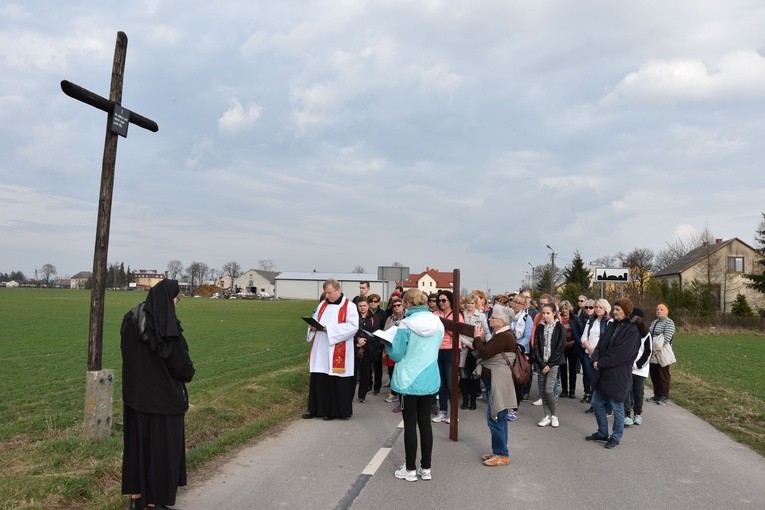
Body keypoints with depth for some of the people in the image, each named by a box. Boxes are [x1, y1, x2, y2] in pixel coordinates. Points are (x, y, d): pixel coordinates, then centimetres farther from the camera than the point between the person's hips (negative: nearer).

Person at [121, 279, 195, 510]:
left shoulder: (131, 321, 1)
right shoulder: (168, 327, -22)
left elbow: (129, 355, 12)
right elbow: (182, 364, -19)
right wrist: (188, 372, 3)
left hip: (135, 394, 7)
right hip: (164, 397, -7)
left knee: (137, 442, 18)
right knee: (162, 446, 6)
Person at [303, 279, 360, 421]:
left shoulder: (349, 306, -6)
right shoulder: (323, 305, 13)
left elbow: (353, 326, -16)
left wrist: (330, 329, -20)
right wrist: (313, 326, -6)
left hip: (338, 352, -5)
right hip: (321, 350, 5)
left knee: (337, 381, 1)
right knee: (318, 379, 7)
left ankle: (335, 411, 13)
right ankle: (317, 409, 19)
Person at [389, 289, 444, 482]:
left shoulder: (406, 325, -17)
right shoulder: (438, 323, 1)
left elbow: (396, 354, -11)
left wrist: (389, 343, 8)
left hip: (409, 380, -5)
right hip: (430, 380, 5)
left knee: (410, 425, 5)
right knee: (425, 423, 13)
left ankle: (410, 469, 14)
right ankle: (426, 468, 21)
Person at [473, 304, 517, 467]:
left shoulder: (504, 337, -21)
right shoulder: (502, 334, 13)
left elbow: (484, 354, -23)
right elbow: (488, 352, 13)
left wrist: (478, 337, -10)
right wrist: (481, 339, 1)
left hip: (497, 384, -11)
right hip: (494, 382, 11)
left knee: (495, 419, -4)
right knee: (498, 418, 16)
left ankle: (502, 455, 6)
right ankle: (499, 452, 26)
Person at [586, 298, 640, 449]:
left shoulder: (632, 330, -13)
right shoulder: (611, 325, 9)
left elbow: (621, 353, -19)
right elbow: (601, 344, 7)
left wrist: (600, 363, -14)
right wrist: (595, 360, -10)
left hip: (618, 374, -7)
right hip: (602, 372, 8)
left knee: (617, 407, 6)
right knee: (597, 403, 13)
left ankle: (616, 437, 22)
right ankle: (602, 433, 29)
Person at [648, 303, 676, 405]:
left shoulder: (669, 322, -8)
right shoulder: (654, 322, 17)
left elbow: (666, 338, -18)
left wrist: (658, 349, -21)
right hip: (652, 355, 7)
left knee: (663, 376, 1)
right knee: (654, 375, 11)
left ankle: (664, 397, 10)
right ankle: (657, 395, 22)